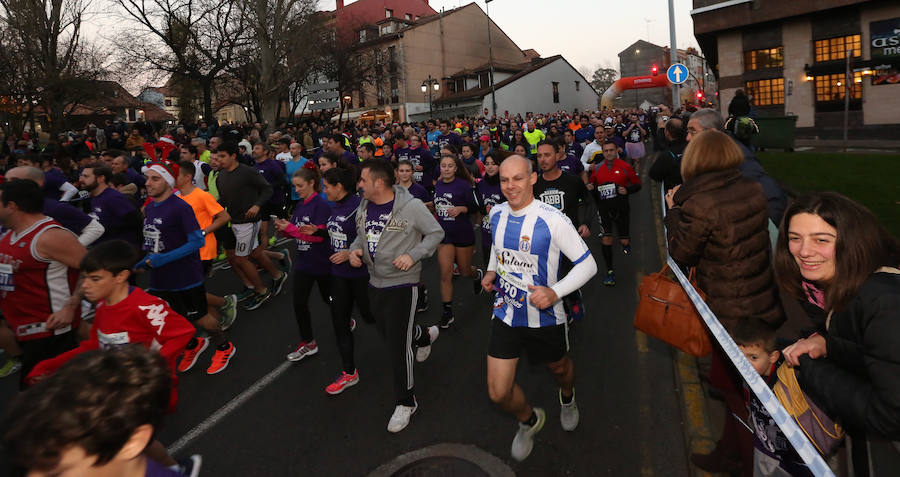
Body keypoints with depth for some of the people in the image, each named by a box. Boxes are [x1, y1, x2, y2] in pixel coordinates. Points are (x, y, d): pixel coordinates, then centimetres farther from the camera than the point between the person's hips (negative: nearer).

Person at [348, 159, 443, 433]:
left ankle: (406, 402, 15)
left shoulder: (411, 206, -17)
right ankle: (424, 335, 55)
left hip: (403, 283, -7)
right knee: (386, 332, 22)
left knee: (398, 344, -5)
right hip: (375, 282, 7)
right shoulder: (363, 207, 3)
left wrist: (413, 256, -21)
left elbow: (436, 233, -9)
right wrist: (355, 249, -3)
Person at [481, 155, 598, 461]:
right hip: (505, 313, 3)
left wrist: (555, 292, -30)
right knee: (498, 393, 0)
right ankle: (529, 421, 35)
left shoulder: (552, 220, -21)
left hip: (544, 317, -3)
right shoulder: (497, 214, -3)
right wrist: (492, 270, 4)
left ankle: (567, 398, 64)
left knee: (559, 368, 25)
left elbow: (587, 264, -17)